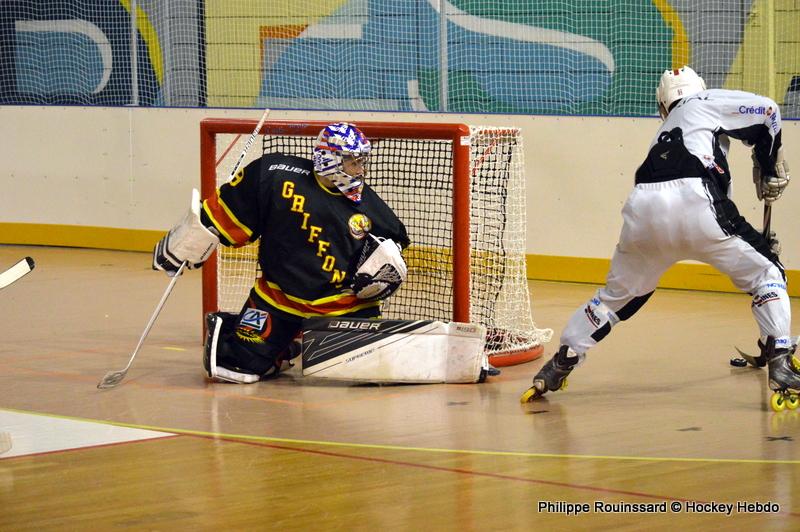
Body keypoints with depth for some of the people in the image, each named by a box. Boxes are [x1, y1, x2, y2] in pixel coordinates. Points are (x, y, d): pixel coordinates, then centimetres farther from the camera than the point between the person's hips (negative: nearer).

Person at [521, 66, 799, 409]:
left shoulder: (665, 134, 38)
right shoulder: (707, 102, 24)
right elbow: (766, 112, 11)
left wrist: (755, 239, 37)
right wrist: (770, 168, 23)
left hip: (643, 211, 5)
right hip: (691, 205, -5)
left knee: (617, 293, 27)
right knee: (766, 274, 10)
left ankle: (557, 367, 29)